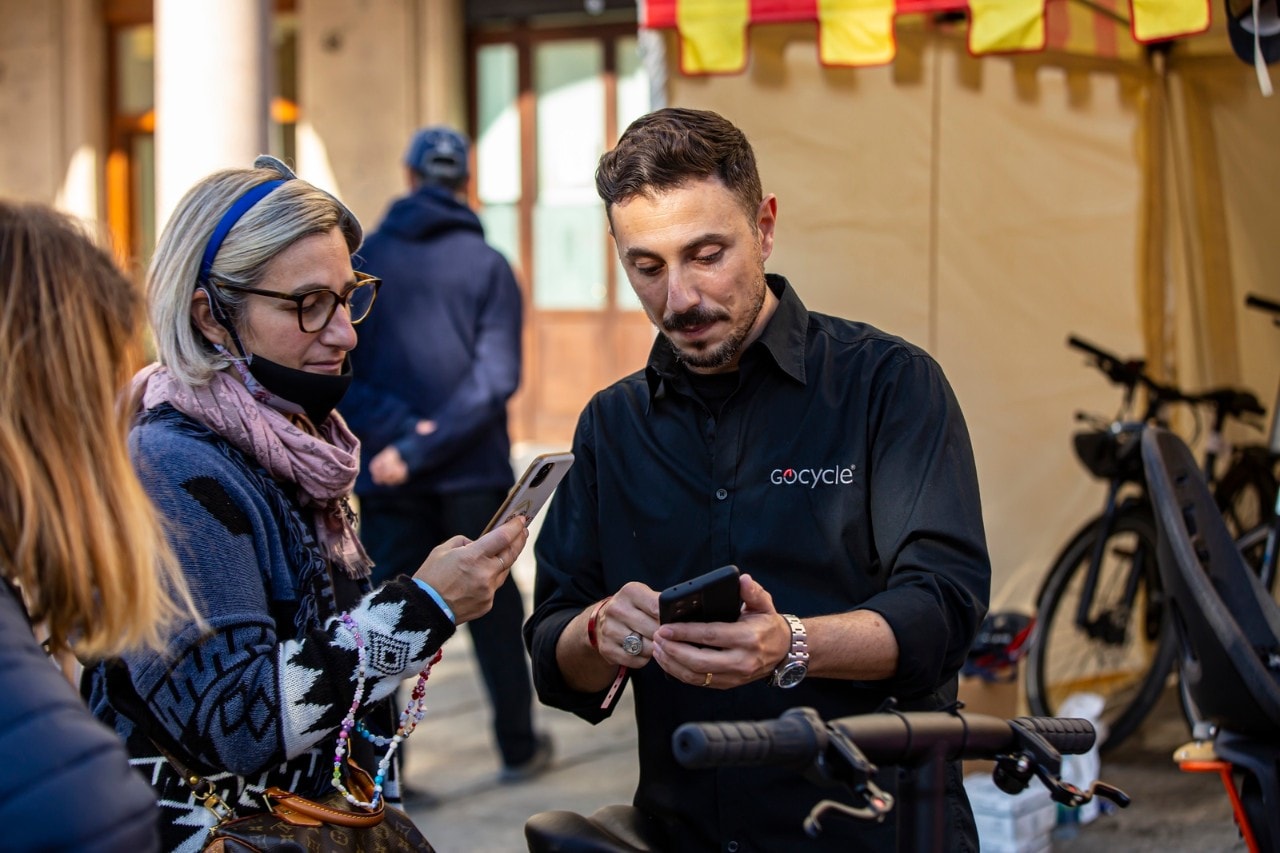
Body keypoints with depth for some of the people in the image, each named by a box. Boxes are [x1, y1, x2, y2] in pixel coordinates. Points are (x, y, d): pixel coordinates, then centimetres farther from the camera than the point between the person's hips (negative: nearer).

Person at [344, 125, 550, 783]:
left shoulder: (364, 260, 3)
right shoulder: (487, 264, -1)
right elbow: (497, 377, -12)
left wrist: (398, 431, -13)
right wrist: (417, 447, -14)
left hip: (386, 479, 1)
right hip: (474, 472, -1)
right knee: (493, 606, 14)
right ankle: (518, 747, 25)